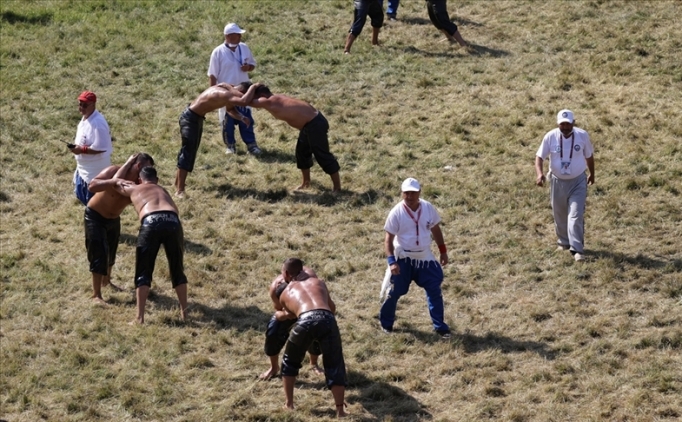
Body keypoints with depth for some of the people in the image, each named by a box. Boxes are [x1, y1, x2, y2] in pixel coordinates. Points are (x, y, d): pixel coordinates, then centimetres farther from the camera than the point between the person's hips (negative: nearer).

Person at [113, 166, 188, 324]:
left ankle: (140, 317, 0)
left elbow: (117, 181, 50)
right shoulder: (163, 190, 38)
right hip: (173, 221, 2)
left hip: (151, 223, -2)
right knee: (177, 270, 18)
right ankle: (184, 312, 23)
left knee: (143, 272, 7)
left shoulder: (133, 189, 31)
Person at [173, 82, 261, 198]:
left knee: (190, 151, 20)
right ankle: (180, 190, -9)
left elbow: (230, 109, 10)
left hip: (196, 117, 10)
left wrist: (242, 117, -8)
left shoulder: (226, 88, -1)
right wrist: (253, 87, -30)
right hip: (190, 118, -10)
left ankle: (178, 183, 34)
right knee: (187, 153, -10)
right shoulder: (224, 94, -31)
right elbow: (244, 101, -46)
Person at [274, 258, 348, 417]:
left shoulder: (284, 292, 30)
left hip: (305, 321, -1)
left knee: (290, 362, 26)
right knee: (335, 366, 14)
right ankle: (340, 410, 8)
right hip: (327, 319, 1)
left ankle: (289, 404, 30)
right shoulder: (318, 282, 35)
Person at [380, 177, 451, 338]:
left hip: (425, 257, 3)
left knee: (435, 290, 3)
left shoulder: (428, 208, -7)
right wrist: (391, 261, -23)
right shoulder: (396, 212, -17)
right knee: (394, 291, 5)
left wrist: (443, 251, 11)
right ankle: (386, 323, 26)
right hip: (403, 258, -3)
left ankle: (440, 326, 14)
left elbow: (435, 229, 8)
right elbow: (388, 238, -14)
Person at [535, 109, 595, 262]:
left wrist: (592, 174, 16)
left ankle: (577, 249, -7)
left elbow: (589, 155, 4)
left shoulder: (582, 135, -13)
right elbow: (539, 156, -9)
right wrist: (539, 173, -27)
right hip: (557, 181, 2)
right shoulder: (550, 137, -15)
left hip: (578, 181, -2)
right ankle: (563, 242, 38)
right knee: (559, 215, 16)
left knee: (576, 216, -10)